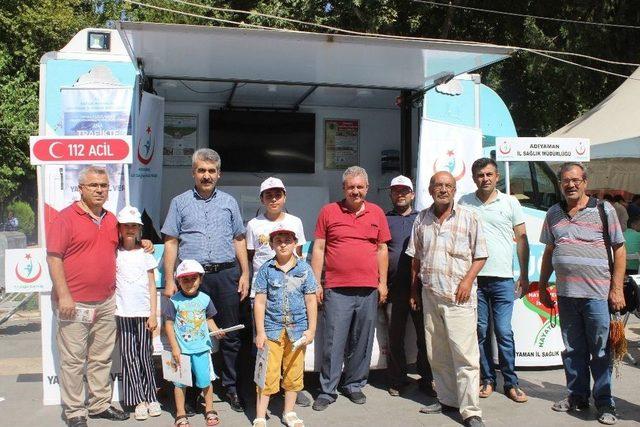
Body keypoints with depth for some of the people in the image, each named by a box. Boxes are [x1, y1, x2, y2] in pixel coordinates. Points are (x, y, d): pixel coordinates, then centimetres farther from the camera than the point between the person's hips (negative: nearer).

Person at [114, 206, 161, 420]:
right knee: (129, 356, 1)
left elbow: (152, 287, 4)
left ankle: (151, 397, 13)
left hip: (144, 312, 0)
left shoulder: (145, 254, 5)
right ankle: (139, 400, 8)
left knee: (145, 355, 3)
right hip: (123, 313, 1)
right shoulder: (114, 254, 6)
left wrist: (153, 314, -1)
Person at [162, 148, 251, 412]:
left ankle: (230, 388, 20)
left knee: (232, 335, 6)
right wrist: (169, 281, -2)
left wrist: (245, 275, 5)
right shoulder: (180, 203, 8)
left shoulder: (229, 202, 13)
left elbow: (239, 241, 14)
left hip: (226, 274, 2)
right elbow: (171, 243, 5)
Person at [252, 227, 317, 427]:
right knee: (268, 375, 0)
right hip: (272, 329, -1)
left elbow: (311, 301, 3)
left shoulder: (304, 269, 1)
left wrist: (311, 329, 0)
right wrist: (260, 332, -5)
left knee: (294, 374, 12)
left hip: (297, 330, 2)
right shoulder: (266, 270, -1)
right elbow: (260, 302, -1)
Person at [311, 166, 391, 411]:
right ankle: (327, 391, 11)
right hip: (336, 290, -2)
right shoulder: (328, 211, 3)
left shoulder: (377, 213, 9)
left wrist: (383, 282, 7)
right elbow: (318, 248, 3)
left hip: (369, 290, 3)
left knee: (362, 342, 10)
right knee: (333, 342, 0)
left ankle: (354, 386, 25)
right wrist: (316, 283, -1)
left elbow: (382, 249, 13)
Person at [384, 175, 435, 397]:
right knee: (395, 336, 6)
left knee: (424, 333, 4)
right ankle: (397, 381, 18)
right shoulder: (384, 219, 10)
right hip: (395, 286, -1)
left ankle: (427, 379, 17)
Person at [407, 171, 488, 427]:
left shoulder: (468, 218, 1)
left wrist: (468, 280, -12)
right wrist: (414, 289, 13)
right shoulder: (422, 219, 11)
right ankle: (448, 400, 24)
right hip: (430, 295, 4)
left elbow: (480, 256, 2)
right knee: (437, 354, 10)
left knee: (464, 354, -7)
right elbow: (416, 258, 17)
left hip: (459, 297, -4)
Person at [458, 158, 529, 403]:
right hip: (473, 277, 1)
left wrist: (524, 275, 6)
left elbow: (522, 240, 9)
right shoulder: (464, 203, 7)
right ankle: (487, 380, 18)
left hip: (502, 278, -1)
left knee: (504, 332, -1)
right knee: (481, 331, 7)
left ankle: (511, 383, 11)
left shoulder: (510, 203, 6)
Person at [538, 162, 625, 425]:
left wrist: (617, 289, -7)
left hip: (597, 293, -3)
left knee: (600, 350, 3)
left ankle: (604, 402, 16)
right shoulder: (554, 214, 11)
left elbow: (619, 249, 0)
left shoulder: (603, 210, 0)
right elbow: (549, 252, 16)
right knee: (572, 349, 12)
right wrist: (543, 287, 15)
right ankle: (577, 396, 25)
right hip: (565, 294, 4)